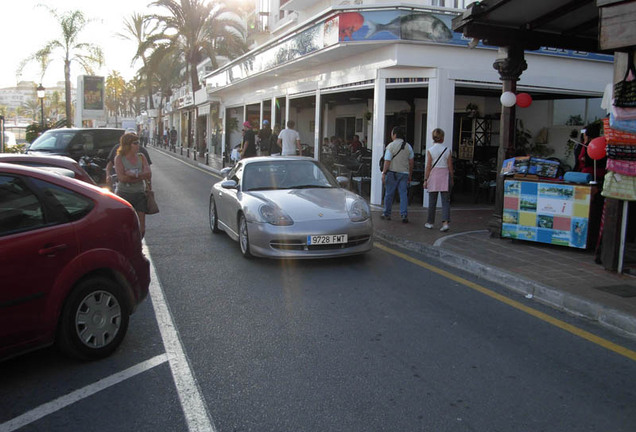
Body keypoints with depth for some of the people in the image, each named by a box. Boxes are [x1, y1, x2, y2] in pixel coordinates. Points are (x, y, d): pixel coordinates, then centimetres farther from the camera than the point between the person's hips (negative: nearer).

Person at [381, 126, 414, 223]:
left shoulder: (391, 146, -7)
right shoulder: (408, 146, 7)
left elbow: (387, 161, -11)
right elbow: (411, 162, 9)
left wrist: (383, 173, -7)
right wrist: (410, 175, 16)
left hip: (392, 172, -3)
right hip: (404, 173, 3)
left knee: (389, 194, 7)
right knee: (403, 194, 2)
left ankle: (387, 214, 16)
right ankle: (404, 214, -6)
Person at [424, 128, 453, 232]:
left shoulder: (430, 151, -5)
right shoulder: (447, 150, 0)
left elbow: (428, 167, -6)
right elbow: (450, 167, 3)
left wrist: (425, 180, -1)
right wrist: (451, 179, 12)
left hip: (433, 176, -1)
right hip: (445, 176, 1)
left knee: (432, 201, 9)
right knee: (445, 201, 1)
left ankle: (430, 222, 18)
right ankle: (445, 222, -12)